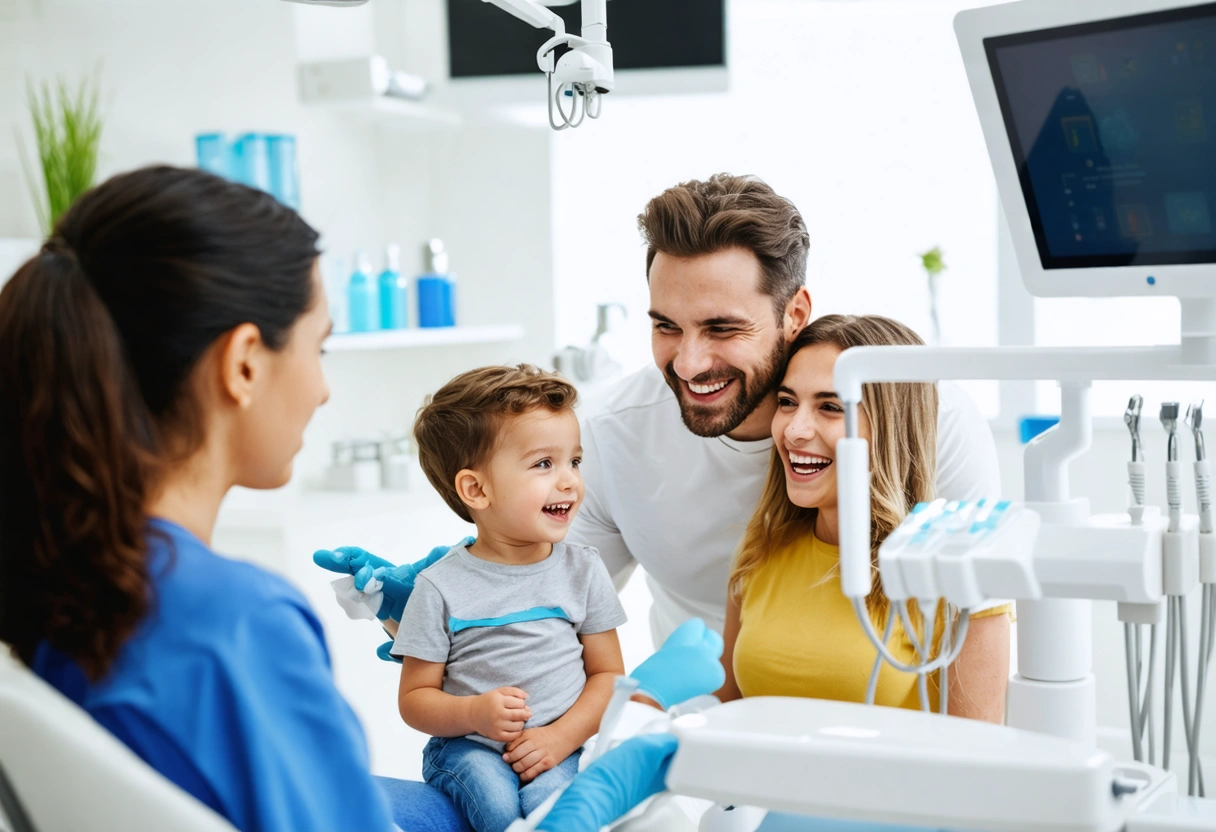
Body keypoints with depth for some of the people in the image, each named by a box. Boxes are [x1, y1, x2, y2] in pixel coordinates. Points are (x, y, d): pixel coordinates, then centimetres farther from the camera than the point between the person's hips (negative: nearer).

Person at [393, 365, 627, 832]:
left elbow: (608, 674, 5)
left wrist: (562, 736, -11)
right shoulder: (440, 587, -5)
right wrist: (473, 713, -20)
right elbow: (415, 698, 0)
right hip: (467, 744, -1)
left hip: (556, 746, 1)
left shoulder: (583, 571, 2)